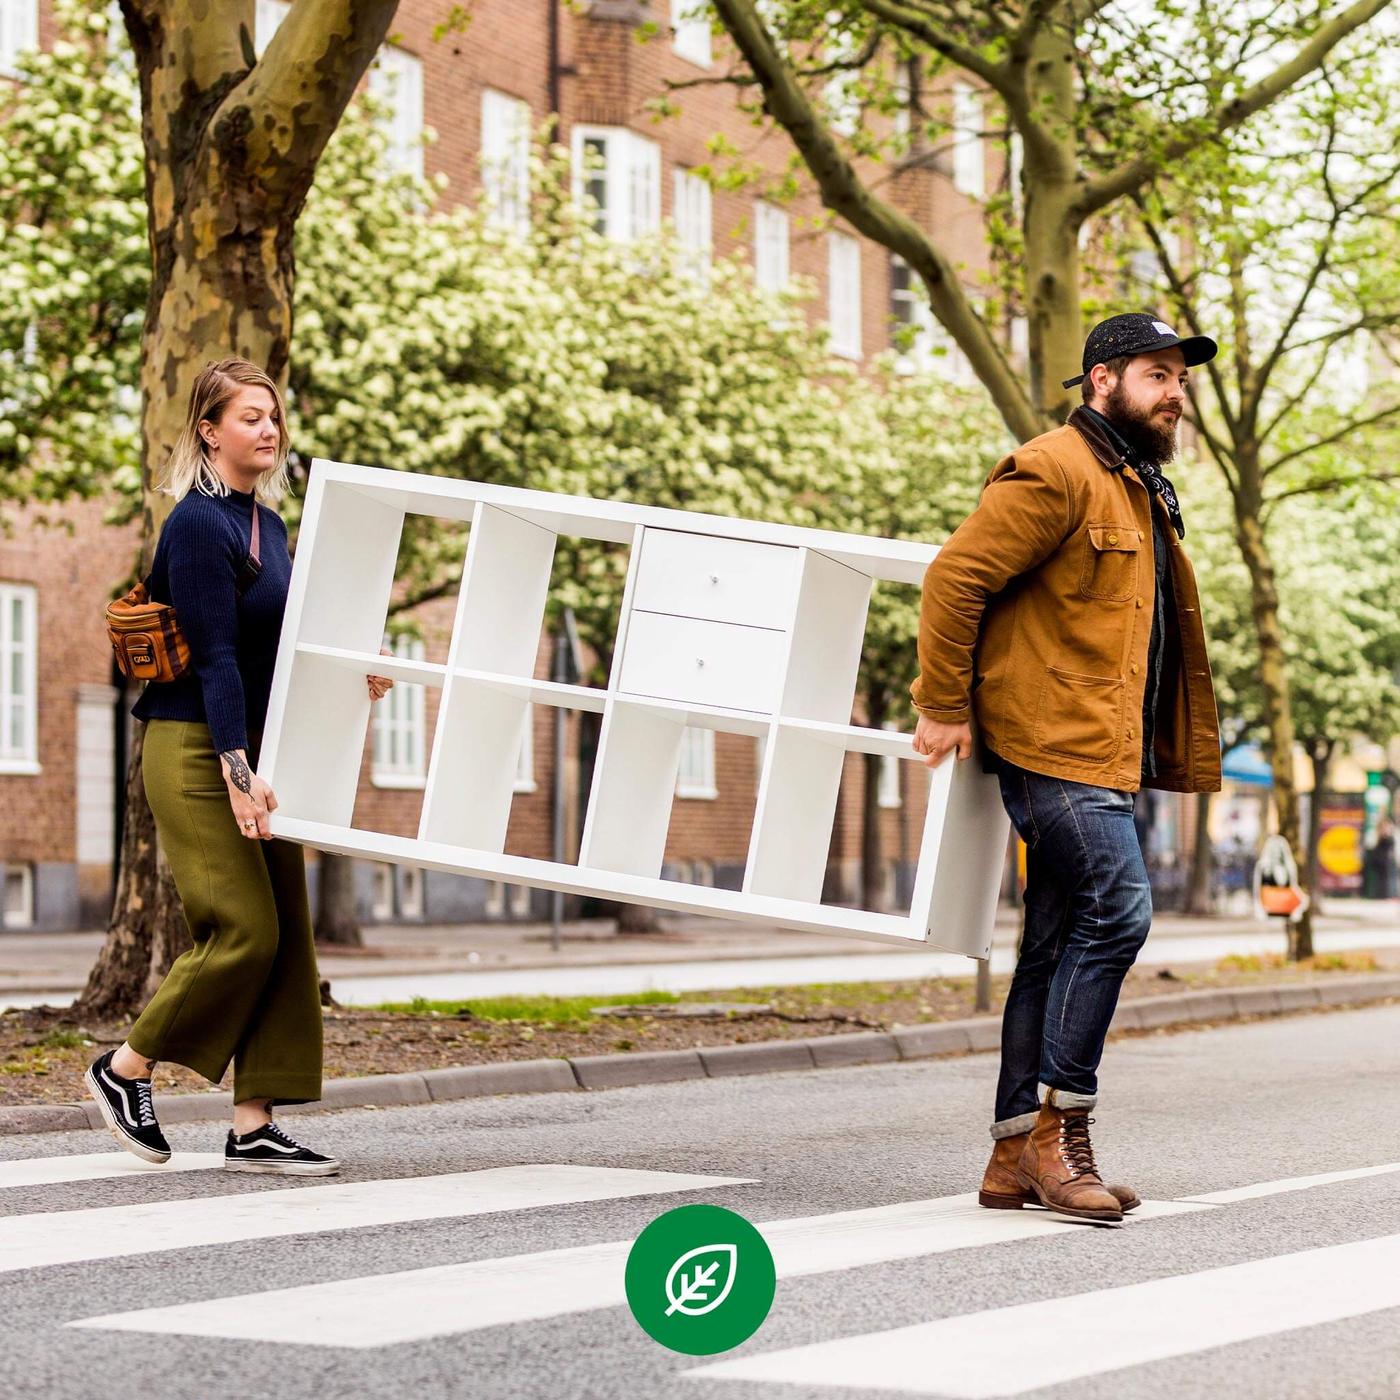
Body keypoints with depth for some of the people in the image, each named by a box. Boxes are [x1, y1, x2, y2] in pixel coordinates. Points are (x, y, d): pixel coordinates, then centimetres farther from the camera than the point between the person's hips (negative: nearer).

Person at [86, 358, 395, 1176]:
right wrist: (236, 771, -24)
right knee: (244, 929, -12)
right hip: (196, 750, -9)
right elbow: (214, 655, -19)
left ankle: (254, 1129, 5)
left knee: (287, 934, 3)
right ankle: (125, 1070, 8)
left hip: (254, 745, 9)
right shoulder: (197, 525, -13)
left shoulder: (268, 523, 14)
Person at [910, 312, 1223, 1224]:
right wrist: (943, 706, -15)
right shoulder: (1055, 473, -10)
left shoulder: (1140, 489, 22)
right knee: (1116, 913, -17)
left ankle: (1017, 1156, 11)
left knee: (1060, 946, 8)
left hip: (1104, 752, 10)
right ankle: (1060, 1134, -11)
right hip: (1055, 742, -10)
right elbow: (956, 576, -15)